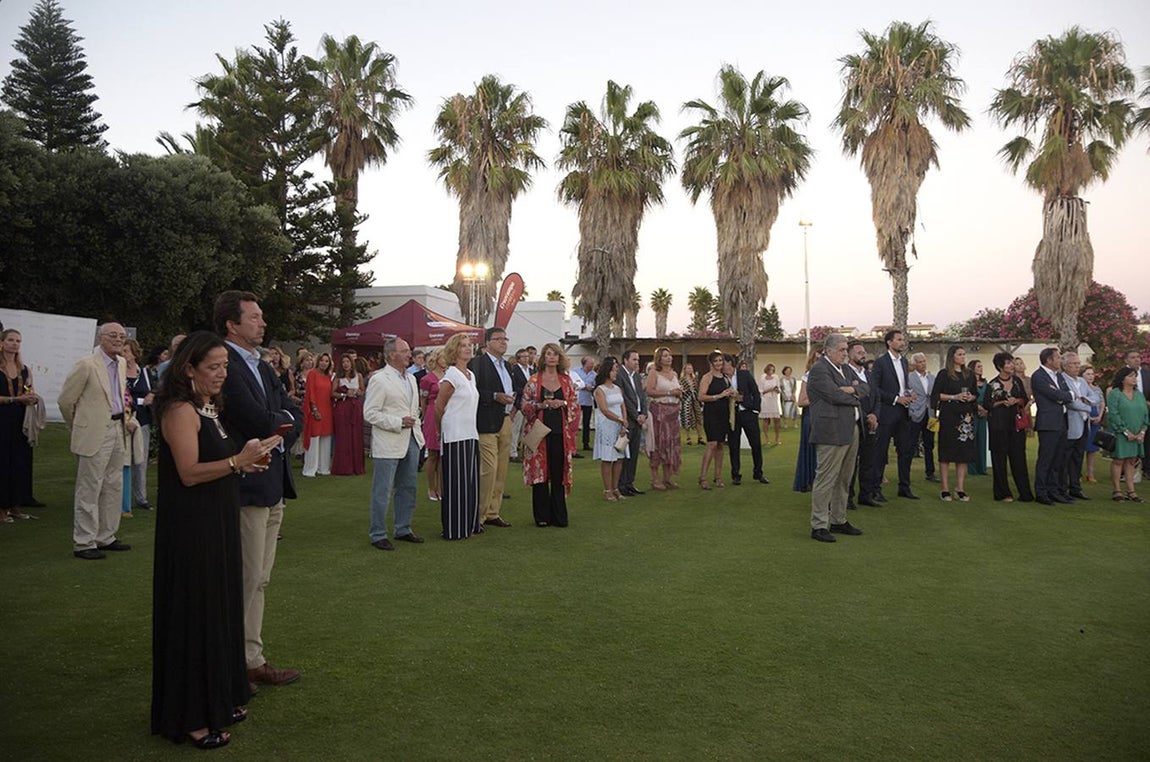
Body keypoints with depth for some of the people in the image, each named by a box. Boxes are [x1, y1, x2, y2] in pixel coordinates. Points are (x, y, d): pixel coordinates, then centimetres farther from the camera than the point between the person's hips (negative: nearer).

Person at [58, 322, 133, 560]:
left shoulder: (122, 364, 10)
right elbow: (65, 400, -6)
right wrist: (78, 427, 5)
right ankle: (83, 543, 7)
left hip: (117, 431, 8)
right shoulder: (86, 365, -12)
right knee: (89, 490, -1)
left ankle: (106, 537, 24)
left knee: (114, 487, 13)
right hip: (95, 434, -8)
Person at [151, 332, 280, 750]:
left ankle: (217, 698, 30)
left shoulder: (211, 407, 12)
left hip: (218, 524, 9)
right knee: (194, 614, 0)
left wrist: (246, 461, 3)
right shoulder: (181, 410, -15)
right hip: (190, 527, -9)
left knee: (220, 608, 16)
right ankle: (189, 717, 14)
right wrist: (238, 461, -27)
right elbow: (189, 473, -22)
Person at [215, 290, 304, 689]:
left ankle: (251, 659, 27)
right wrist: (282, 420, -2)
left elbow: (296, 416, 13)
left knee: (258, 581, 16)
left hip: (273, 487, 9)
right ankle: (244, 663, 13)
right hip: (247, 487, -9)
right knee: (244, 581, 0)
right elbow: (256, 420, -23)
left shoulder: (263, 368, 16)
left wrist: (278, 427, -8)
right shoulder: (226, 365, -15)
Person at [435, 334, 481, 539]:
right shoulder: (451, 375, -11)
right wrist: (442, 429, 4)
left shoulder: (471, 375, 14)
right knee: (455, 482, -2)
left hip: (470, 434, 8)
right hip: (455, 436, -8)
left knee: (470, 481, 11)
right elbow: (438, 406, -8)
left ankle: (469, 524, 20)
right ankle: (454, 529, 6)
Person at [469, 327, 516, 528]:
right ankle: (478, 516, 0)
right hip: (487, 423, -8)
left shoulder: (507, 366, 19)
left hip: (505, 422, 8)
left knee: (501, 471, 11)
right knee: (489, 469, -10)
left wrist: (513, 401, 9)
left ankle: (493, 513, 21)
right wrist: (495, 397, -21)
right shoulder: (477, 363, -7)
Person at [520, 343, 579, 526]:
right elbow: (525, 404, 2)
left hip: (560, 432, 2)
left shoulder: (566, 380, 10)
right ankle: (542, 516, 10)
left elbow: (575, 405, 10)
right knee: (539, 472, 1)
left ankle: (558, 516, 12)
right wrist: (541, 405, -13)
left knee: (558, 474, 3)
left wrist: (563, 403, -8)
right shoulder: (534, 380, 4)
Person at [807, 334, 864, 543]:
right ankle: (819, 526, 0)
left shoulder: (845, 369, 21)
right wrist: (856, 398, -1)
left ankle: (838, 521, 25)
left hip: (851, 430, 9)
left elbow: (866, 389, 15)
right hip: (832, 432, -9)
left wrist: (853, 389, -7)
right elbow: (835, 396, -19)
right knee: (826, 479, -6)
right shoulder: (819, 370, -9)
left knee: (843, 480, 15)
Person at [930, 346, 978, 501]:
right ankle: (945, 489, 2)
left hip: (966, 417, 5)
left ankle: (960, 489, 7)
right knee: (946, 452, -2)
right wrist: (954, 397, -14)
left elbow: (975, 394, 19)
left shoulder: (969, 375, 13)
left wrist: (971, 397, -2)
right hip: (949, 416, -5)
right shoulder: (944, 374, -1)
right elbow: (936, 394, -5)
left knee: (965, 453, 1)